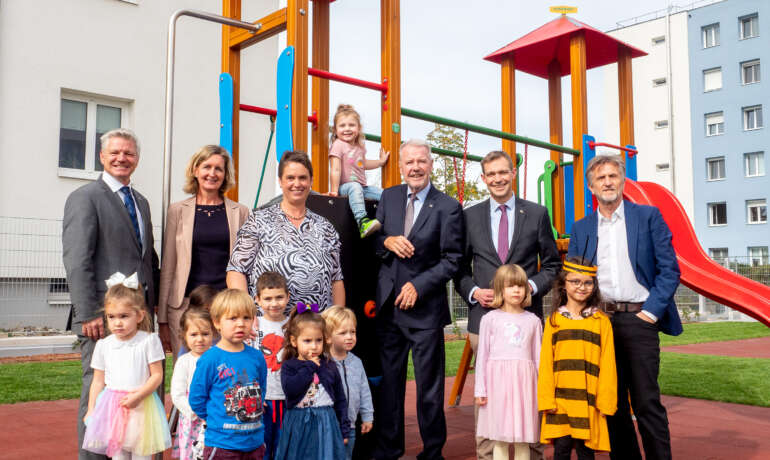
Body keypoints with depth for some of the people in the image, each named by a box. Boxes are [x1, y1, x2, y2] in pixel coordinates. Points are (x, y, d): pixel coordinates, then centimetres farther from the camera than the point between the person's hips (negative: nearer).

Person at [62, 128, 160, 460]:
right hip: (104, 316, -6)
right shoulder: (85, 198, -3)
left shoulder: (141, 202, 19)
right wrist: (88, 315, -17)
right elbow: (76, 261, -11)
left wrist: (154, 305, 13)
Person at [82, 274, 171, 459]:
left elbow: (157, 375, -6)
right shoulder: (103, 345, 4)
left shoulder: (149, 341, -6)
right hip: (112, 407, 3)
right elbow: (98, 381, 10)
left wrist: (139, 395, -18)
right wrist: (91, 410, 8)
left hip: (141, 407, -3)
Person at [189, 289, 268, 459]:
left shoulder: (257, 357, 2)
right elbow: (196, 400, -5)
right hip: (222, 444, -4)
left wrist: (252, 417, 9)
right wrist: (216, 420, 0)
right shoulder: (210, 359, -10)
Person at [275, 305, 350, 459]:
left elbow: (340, 401, 9)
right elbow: (290, 389, -22)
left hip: (326, 426, 2)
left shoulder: (330, 367, 4)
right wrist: (310, 366, -16)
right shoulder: (289, 366, -2)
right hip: (299, 426, -1)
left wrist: (344, 429, 7)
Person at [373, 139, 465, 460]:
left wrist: (418, 286, -15)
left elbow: (451, 260, -7)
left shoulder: (448, 207, -6)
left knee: (429, 386, 8)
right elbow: (371, 240, 12)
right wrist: (387, 241, -10)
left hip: (425, 308, -4)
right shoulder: (389, 197, 7)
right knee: (388, 382, 13)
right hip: (388, 304, 4)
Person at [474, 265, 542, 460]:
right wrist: (480, 389, 2)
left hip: (524, 379, 1)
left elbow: (538, 356, 13)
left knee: (522, 440, 5)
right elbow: (482, 356, 5)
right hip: (498, 378, -1)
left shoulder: (533, 321, 9)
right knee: (499, 439, 3)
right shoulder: (490, 319, 4)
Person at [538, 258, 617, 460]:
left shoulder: (601, 321, 2)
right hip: (560, 399, 1)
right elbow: (546, 362, 4)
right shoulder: (554, 320, 5)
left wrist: (605, 401, -1)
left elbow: (607, 364, 2)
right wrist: (547, 398, -1)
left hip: (588, 401, -1)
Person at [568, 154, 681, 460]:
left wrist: (651, 311, -8)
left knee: (647, 403, -3)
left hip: (638, 319, -3)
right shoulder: (581, 228, 13)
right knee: (612, 403, 8)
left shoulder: (648, 216, 5)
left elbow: (669, 269, 0)